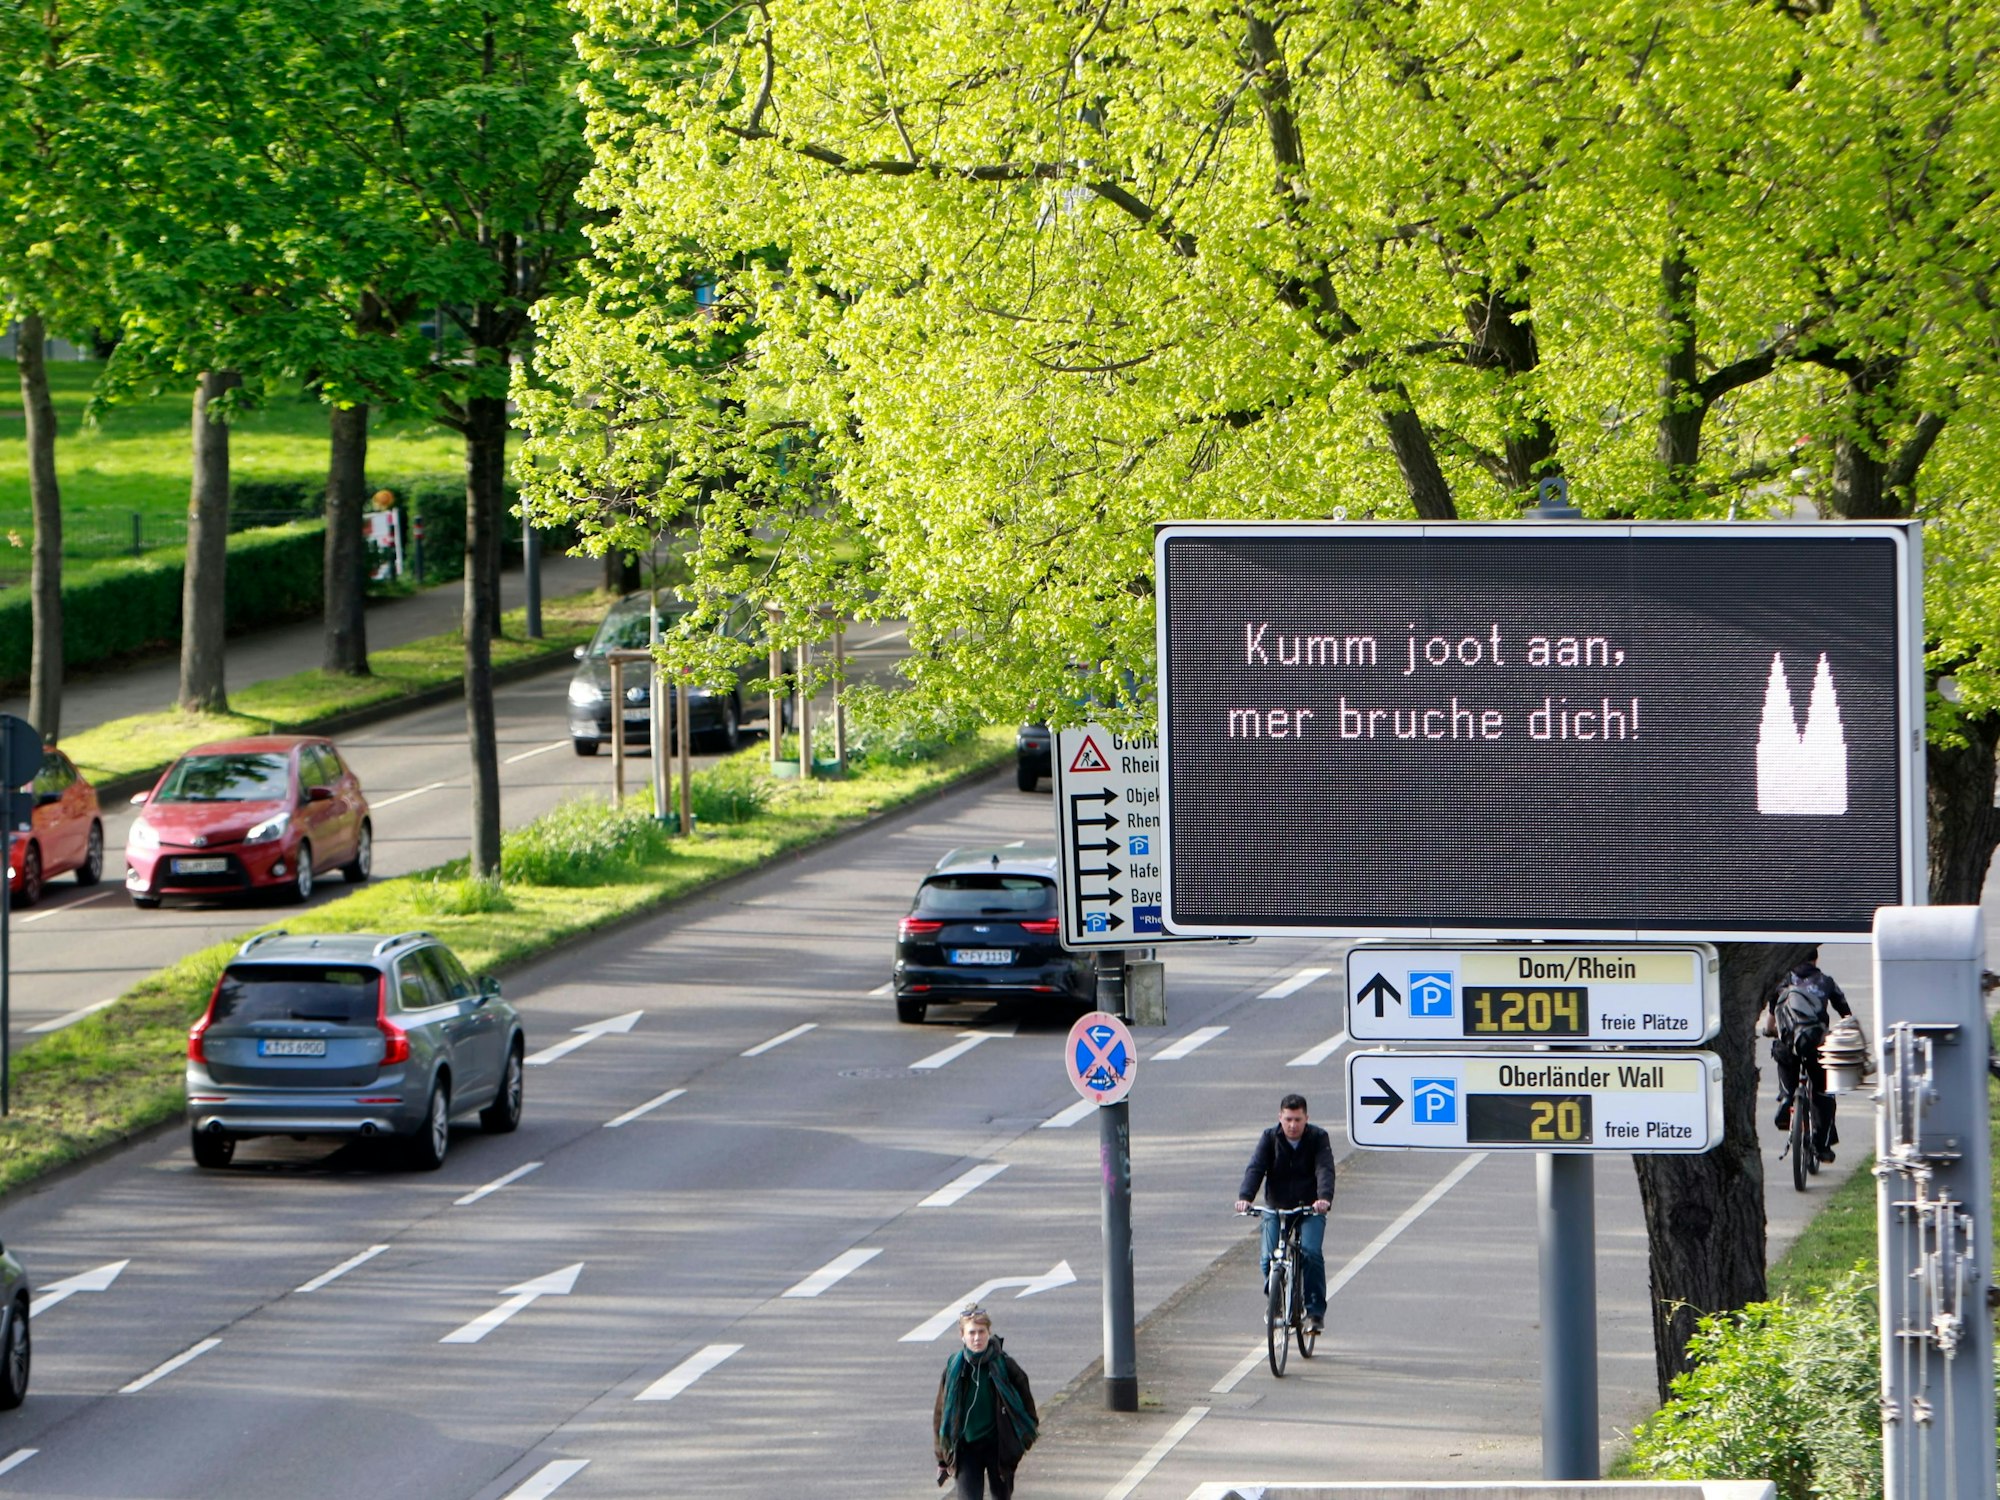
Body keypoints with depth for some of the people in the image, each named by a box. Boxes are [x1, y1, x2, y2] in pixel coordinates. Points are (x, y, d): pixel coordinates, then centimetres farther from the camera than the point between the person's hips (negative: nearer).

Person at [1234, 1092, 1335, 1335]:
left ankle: (1316, 1311, -11)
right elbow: (1255, 1168, -16)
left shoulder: (1318, 1138, -7)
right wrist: (1244, 1197, -35)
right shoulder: (1270, 1139, -3)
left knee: (1310, 1253, -22)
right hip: (1276, 1208, 2)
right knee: (1269, 1259, -11)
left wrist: (1324, 1197, -41)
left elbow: (1325, 1170, -21)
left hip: (1310, 1208, -2)